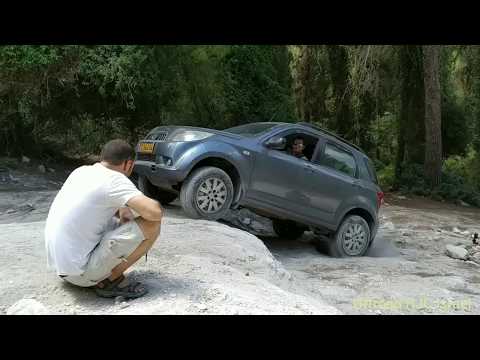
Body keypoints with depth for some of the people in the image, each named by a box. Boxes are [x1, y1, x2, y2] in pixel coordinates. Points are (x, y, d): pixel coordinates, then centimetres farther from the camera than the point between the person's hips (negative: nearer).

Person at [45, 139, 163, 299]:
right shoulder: (114, 179, -14)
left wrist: (122, 210, 15)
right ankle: (111, 280, -1)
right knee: (152, 224, -10)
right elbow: (155, 212, -21)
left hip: (58, 265, 9)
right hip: (80, 270, -9)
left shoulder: (81, 171, 9)